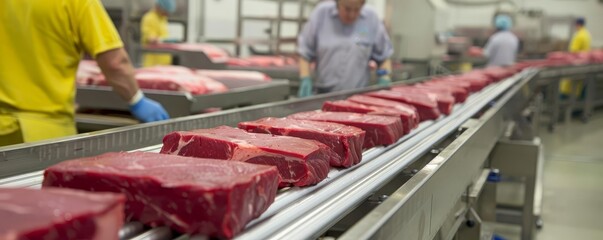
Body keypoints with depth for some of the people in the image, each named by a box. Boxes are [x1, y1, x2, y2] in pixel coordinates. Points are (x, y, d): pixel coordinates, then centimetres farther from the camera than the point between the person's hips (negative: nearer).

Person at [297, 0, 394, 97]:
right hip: (325, 92, 0)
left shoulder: (371, 19, 0)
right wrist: (305, 80, -7)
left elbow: (384, 56, 9)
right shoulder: (321, 14, -1)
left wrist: (384, 79, -4)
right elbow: (305, 53, 3)